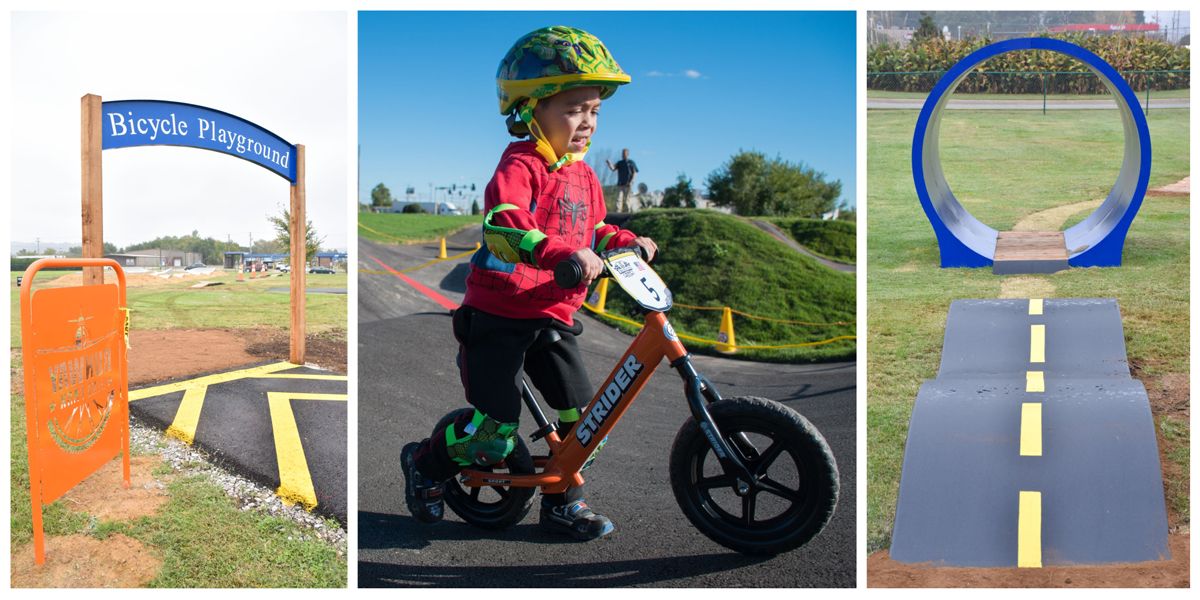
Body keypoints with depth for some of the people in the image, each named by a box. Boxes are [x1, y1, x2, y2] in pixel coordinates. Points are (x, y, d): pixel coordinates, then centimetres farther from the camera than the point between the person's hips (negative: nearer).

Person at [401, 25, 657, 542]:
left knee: (584, 416, 1)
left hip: (553, 317, 7)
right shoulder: (520, 165, -15)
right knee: (495, 431, -6)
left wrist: (627, 242, 8)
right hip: (499, 315, -7)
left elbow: (593, 230, 27)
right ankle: (425, 463, 22)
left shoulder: (583, 175, 11)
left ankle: (563, 502, 21)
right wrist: (565, 253, -46)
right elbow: (504, 224, -33)